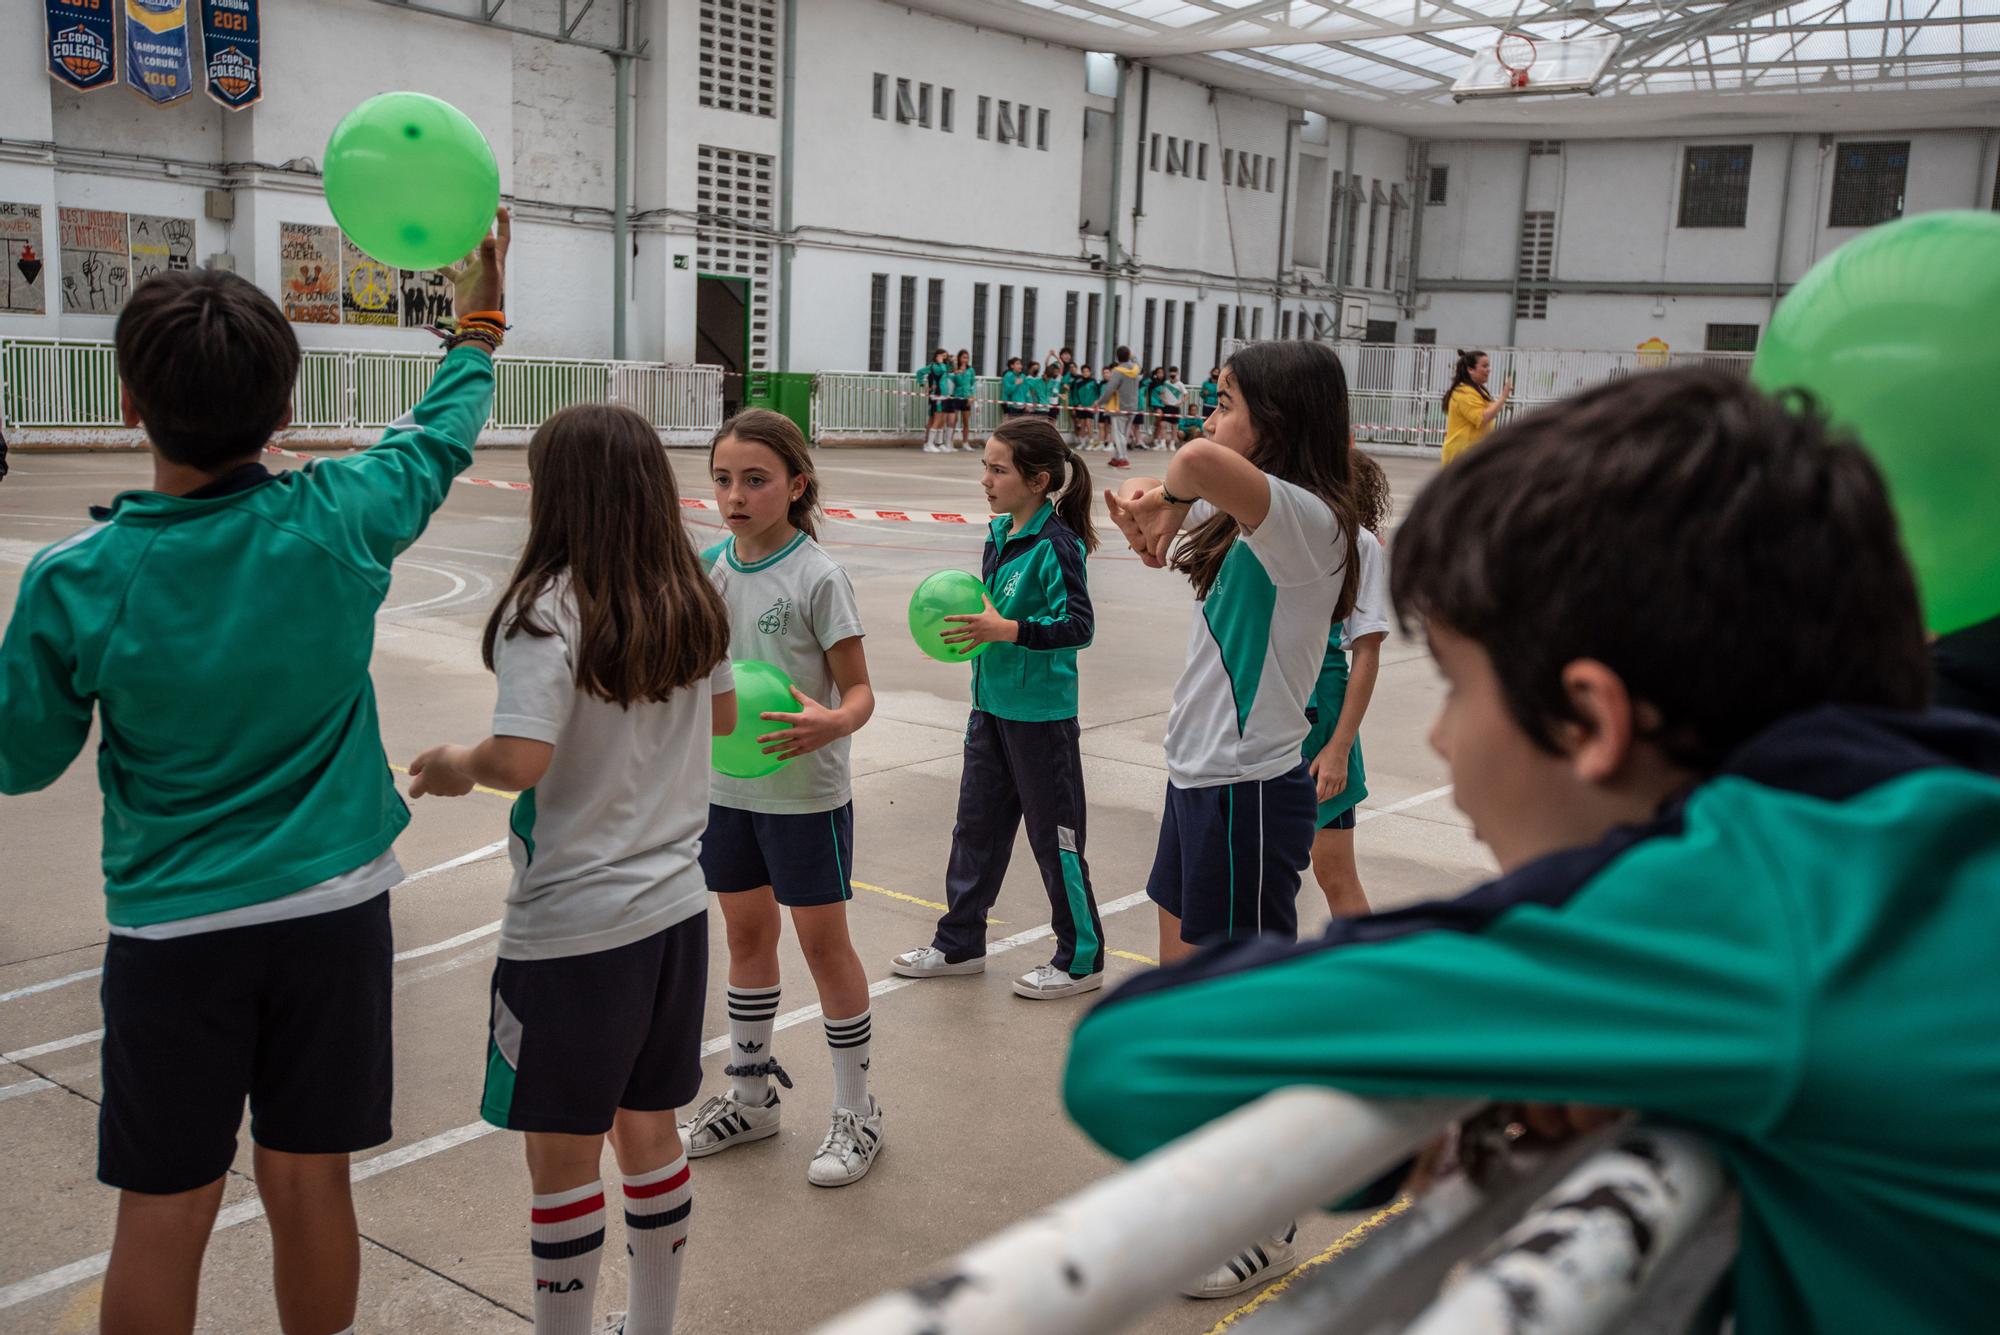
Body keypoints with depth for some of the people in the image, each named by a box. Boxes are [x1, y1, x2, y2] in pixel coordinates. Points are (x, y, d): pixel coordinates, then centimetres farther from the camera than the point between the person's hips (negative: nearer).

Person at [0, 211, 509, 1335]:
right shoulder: (336, 521, -11)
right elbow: (442, 441, 10)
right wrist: (478, 328, 27)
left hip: (174, 925, -1)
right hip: (333, 904, 2)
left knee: (165, 1211, 12)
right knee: (310, 1182, 14)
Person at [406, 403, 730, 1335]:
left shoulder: (549, 608, -18)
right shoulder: (693, 600, 3)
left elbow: (521, 761, -27)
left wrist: (457, 765, -7)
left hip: (572, 926, -7)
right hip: (676, 905, 7)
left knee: (562, 1158, 9)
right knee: (649, 1131, 20)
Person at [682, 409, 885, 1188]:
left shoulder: (817, 578, -15)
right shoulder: (710, 569, 2)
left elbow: (859, 692, -14)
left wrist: (832, 723, -34)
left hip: (804, 793, -6)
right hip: (727, 786, 6)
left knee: (823, 942, 4)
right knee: (746, 934, 17)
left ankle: (856, 1113, 21)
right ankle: (749, 1098, 34)